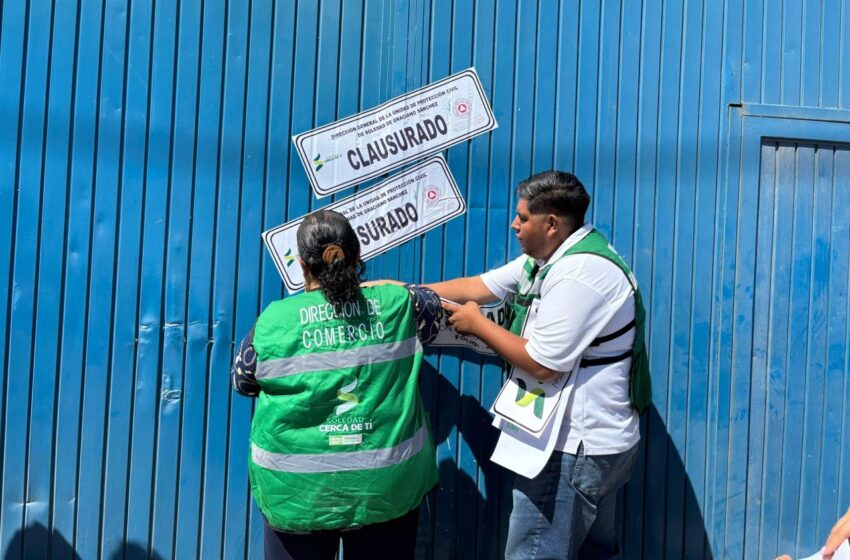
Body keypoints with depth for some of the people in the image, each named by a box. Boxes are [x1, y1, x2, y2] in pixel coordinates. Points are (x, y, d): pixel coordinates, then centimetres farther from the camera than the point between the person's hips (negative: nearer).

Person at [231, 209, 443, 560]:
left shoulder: (274, 320, -7)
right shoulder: (398, 305, -3)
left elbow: (242, 381, 10)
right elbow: (433, 304, 20)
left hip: (298, 492, -1)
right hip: (388, 486, 1)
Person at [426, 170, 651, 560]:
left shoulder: (580, 273, -24)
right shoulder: (551, 256, 7)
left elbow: (541, 364, -25)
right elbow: (481, 285, 9)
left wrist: (477, 324, -13)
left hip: (573, 450, -10)